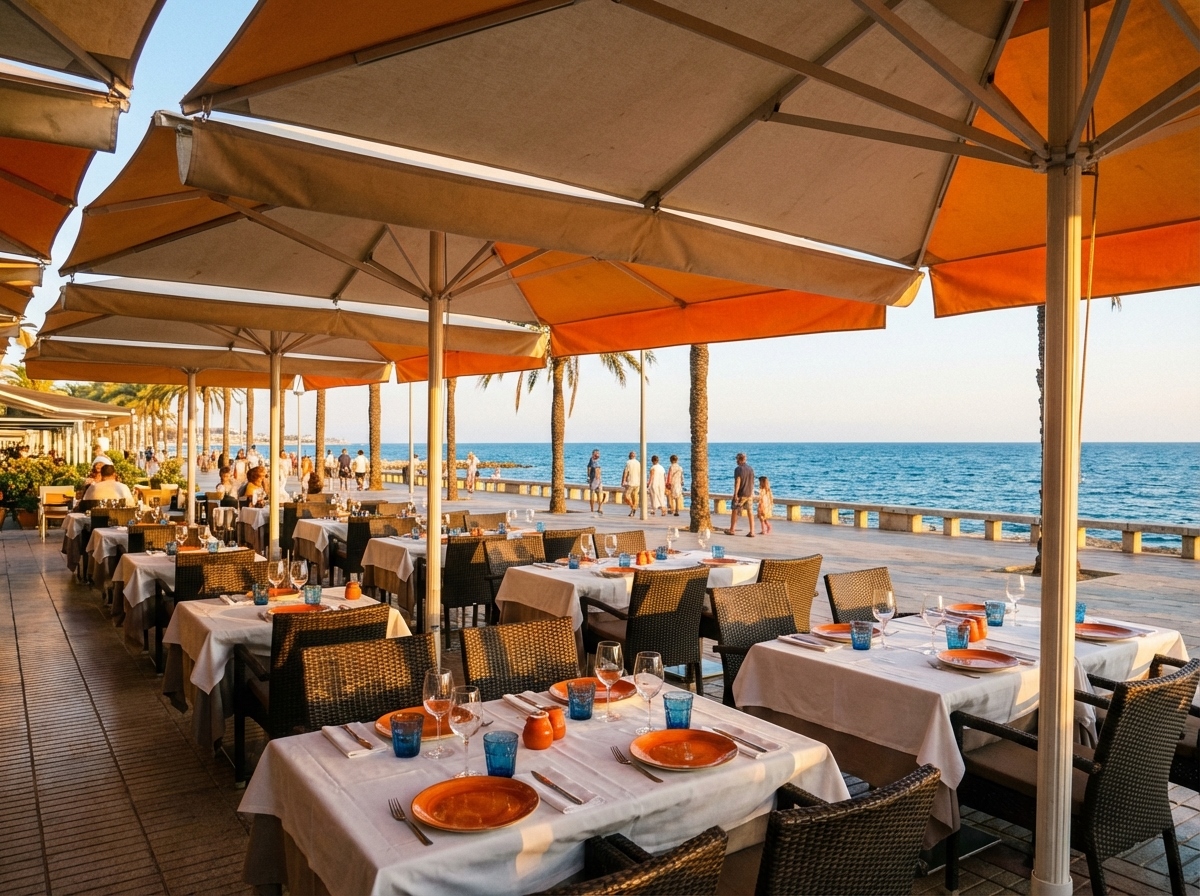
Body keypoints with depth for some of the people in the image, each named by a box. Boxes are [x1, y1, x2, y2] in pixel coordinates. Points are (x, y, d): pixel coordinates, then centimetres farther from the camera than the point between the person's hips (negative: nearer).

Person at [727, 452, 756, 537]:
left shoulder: (738, 469, -12)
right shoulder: (751, 468, 9)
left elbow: (737, 482, -19)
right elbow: (752, 482, 15)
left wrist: (735, 494, -19)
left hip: (740, 494, -5)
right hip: (749, 494, 5)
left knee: (734, 511, 9)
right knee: (750, 512, 3)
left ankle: (732, 530, 17)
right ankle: (752, 532, -2)